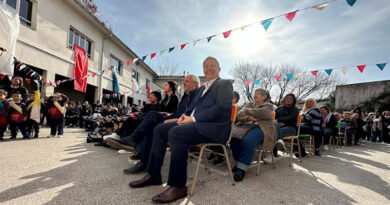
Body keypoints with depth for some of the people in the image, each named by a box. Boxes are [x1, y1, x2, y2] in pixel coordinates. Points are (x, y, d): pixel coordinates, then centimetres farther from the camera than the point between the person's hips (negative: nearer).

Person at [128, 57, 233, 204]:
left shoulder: (224, 84, 1)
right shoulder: (203, 88, 26)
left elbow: (222, 108, -15)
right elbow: (193, 107, 26)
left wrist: (194, 119, -18)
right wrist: (185, 115, 2)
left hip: (214, 126, -9)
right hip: (196, 122, 9)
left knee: (176, 132, -31)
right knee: (160, 129, 0)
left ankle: (178, 187, -21)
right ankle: (154, 175, 6)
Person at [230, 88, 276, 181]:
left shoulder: (268, 106, 14)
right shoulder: (250, 105, 27)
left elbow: (258, 113, -11)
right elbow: (239, 116, 11)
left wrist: (247, 110, 5)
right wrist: (248, 117, -8)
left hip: (262, 129, -4)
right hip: (248, 127, 5)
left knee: (248, 140, -36)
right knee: (234, 137, -28)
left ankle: (242, 168, -30)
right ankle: (239, 161, -13)